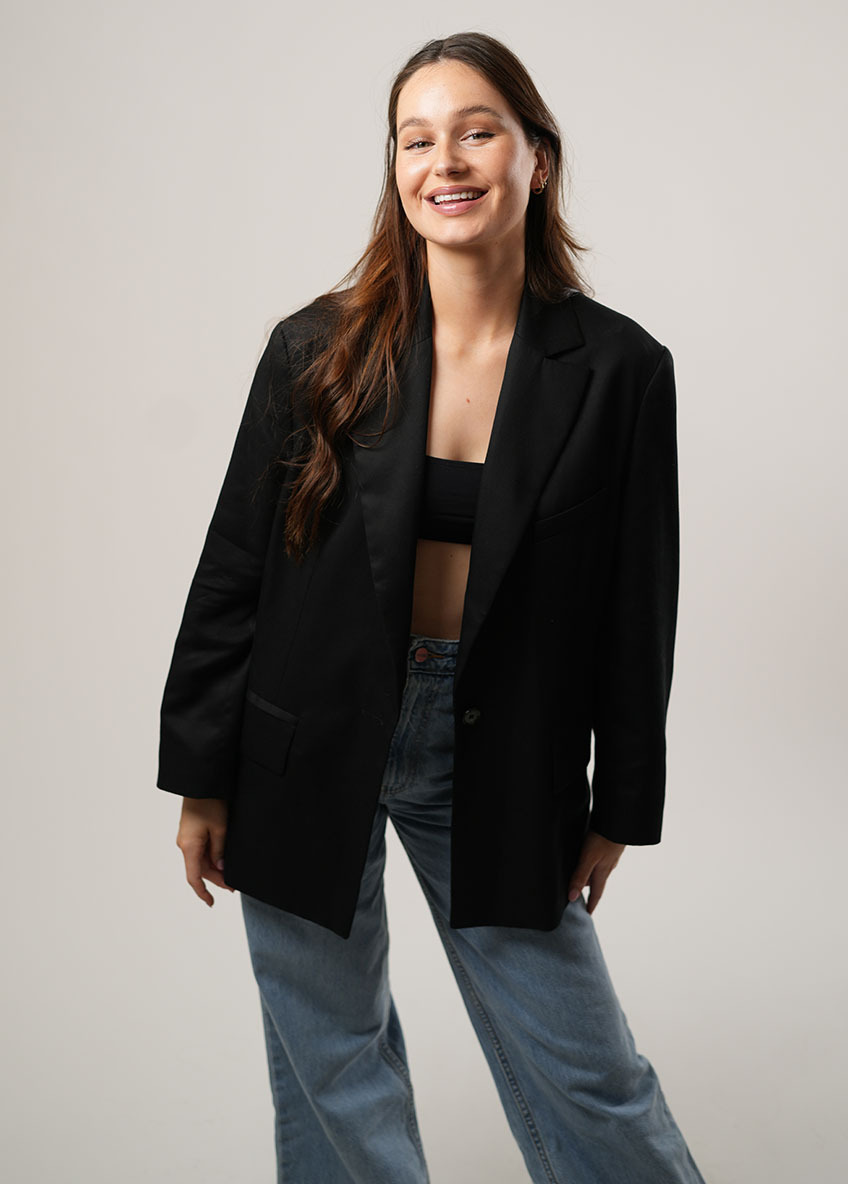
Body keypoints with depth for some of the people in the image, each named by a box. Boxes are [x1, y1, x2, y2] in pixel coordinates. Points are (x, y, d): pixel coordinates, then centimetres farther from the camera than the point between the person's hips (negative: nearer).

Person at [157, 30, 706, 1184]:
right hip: (310, 747, 1)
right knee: (331, 1066, 15)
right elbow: (232, 570, 0)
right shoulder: (316, 350, -5)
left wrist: (618, 809, 4)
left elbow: (637, 609, 0)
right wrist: (201, 776, 1)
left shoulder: (618, 369, -6)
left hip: (498, 759, 0)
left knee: (584, 1068, 10)